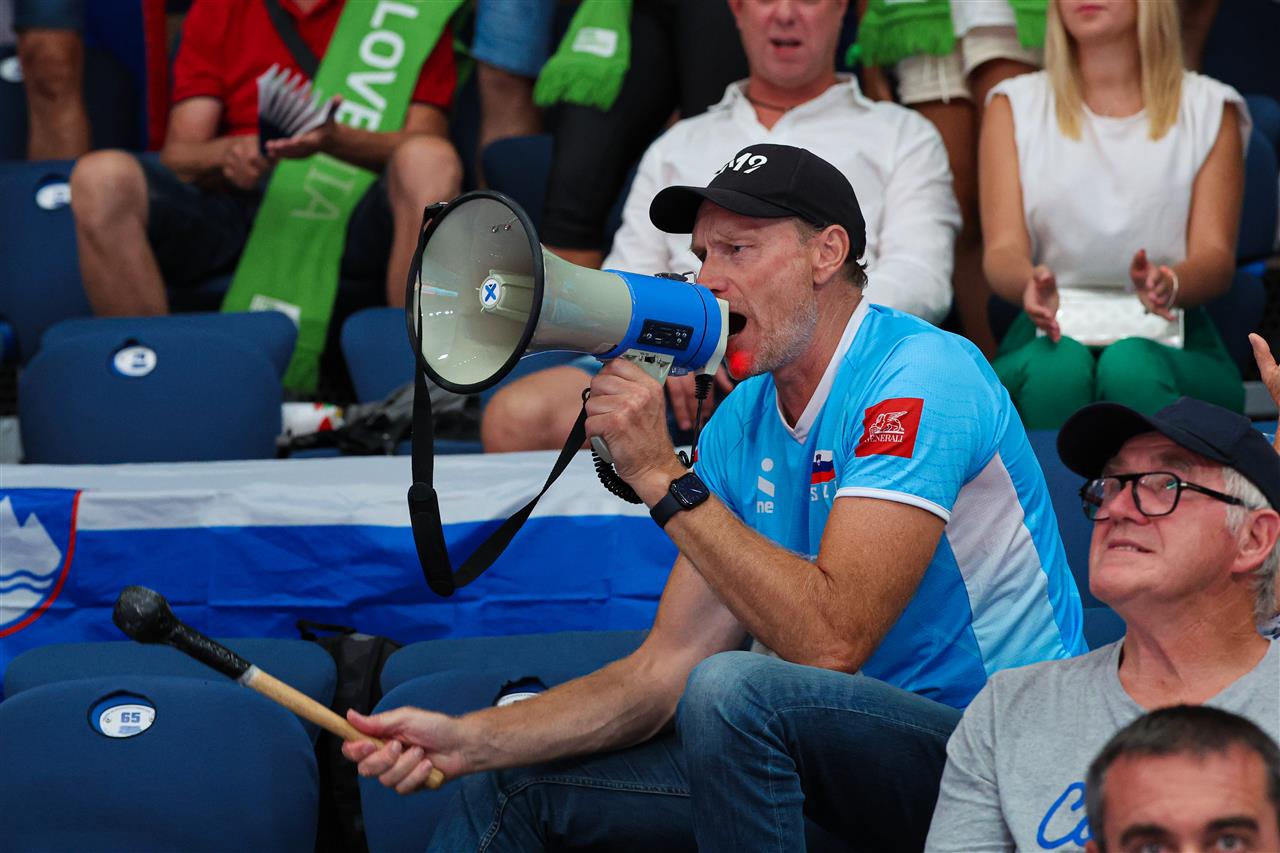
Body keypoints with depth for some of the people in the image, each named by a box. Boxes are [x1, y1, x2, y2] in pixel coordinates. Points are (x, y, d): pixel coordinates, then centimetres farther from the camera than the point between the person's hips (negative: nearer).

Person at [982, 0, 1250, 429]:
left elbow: (1216, 257, 0)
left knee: (1132, 367, -36)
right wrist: (1030, 282, -26)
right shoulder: (1015, 107, 13)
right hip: (1049, 331, 0)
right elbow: (1002, 249, 1)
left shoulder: (1208, 109, 12)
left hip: (1168, 339, 0)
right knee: (1057, 367, -36)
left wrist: (1169, 284, -26)